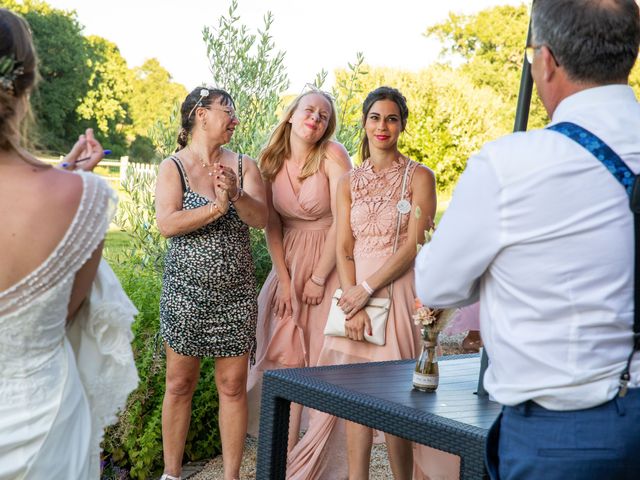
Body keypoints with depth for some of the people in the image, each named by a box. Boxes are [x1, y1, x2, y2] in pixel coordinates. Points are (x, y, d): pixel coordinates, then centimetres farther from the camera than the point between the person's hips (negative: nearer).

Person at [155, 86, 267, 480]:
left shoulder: (243, 165, 5)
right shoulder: (173, 167, -2)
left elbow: (261, 219, -8)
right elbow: (167, 224, -15)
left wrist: (237, 195, -26)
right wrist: (217, 207, -23)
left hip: (236, 293, 2)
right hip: (186, 290, -2)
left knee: (233, 386, 5)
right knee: (180, 384, 7)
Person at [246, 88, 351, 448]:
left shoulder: (333, 156, -13)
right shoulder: (272, 161, 1)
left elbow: (342, 222, -15)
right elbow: (272, 226, 2)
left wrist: (319, 278, -13)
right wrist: (283, 280, -5)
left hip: (329, 263, -4)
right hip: (289, 264, 4)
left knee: (324, 359, -1)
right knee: (285, 356, 4)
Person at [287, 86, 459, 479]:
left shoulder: (419, 177, -1)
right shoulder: (349, 182, 11)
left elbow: (413, 246, -9)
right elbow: (344, 250, 5)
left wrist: (367, 289, -13)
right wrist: (354, 305, -9)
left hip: (399, 291, -4)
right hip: (356, 294, 4)